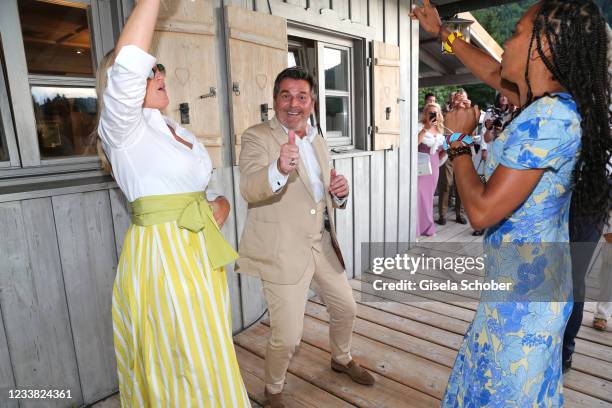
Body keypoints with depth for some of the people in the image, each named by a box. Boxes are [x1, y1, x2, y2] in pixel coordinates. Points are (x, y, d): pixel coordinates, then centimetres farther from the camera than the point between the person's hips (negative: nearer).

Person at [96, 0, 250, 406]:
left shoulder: (179, 130, 14)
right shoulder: (123, 128, -10)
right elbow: (127, 67, -31)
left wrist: (220, 208, -2)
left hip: (198, 252, 8)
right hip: (161, 255, -8)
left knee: (204, 362, 22)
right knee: (187, 369, 5)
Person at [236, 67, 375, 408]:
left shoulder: (318, 139, 12)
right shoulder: (257, 137, -9)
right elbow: (249, 190, -26)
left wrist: (340, 192, -4)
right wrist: (279, 169, -46)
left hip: (323, 243, 7)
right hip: (284, 250, -7)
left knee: (346, 308, 22)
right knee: (287, 337, 0)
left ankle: (342, 359, 53)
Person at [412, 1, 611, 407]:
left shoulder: (548, 118, -25)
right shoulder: (554, 102, 4)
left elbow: (482, 210, -27)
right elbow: (494, 74, 21)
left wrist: (457, 140, -13)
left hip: (523, 292, -8)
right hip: (531, 282, 8)